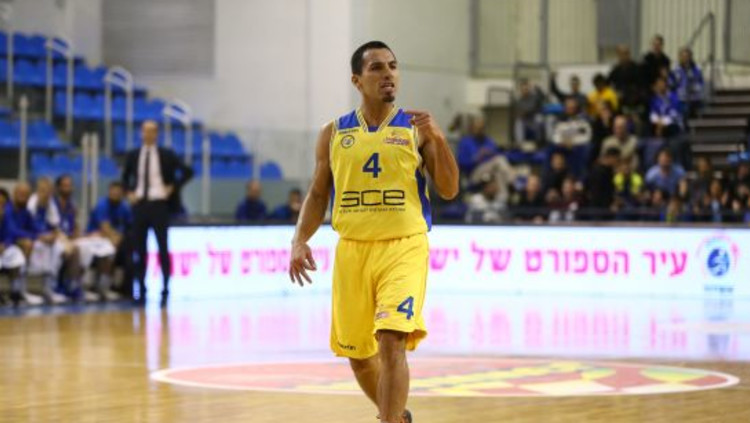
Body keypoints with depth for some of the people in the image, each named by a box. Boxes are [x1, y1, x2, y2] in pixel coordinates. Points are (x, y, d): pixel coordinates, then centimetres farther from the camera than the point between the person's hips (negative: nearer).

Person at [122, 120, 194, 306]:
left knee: (163, 249, -4)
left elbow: (188, 172, 2)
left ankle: (165, 291, 1)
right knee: (139, 250, 4)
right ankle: (141, 291, 10)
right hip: (139, 205, 3)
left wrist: (173, 188, -4)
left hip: (159, 205, -3)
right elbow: (125, 177, 24)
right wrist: (129, 192, 9)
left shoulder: (166, 155, 0)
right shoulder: (133, 156, 8)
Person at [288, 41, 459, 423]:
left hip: (403, 248, -3)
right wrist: (300, 241, -2)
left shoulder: (417, 127, 2)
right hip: (351, 249, 3)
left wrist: (437, 139, -16)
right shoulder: (334, 134, 8)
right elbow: (318, 195, 13)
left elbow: (449, 190, -2)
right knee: (357, 355, 12)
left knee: (391, 344, -21)